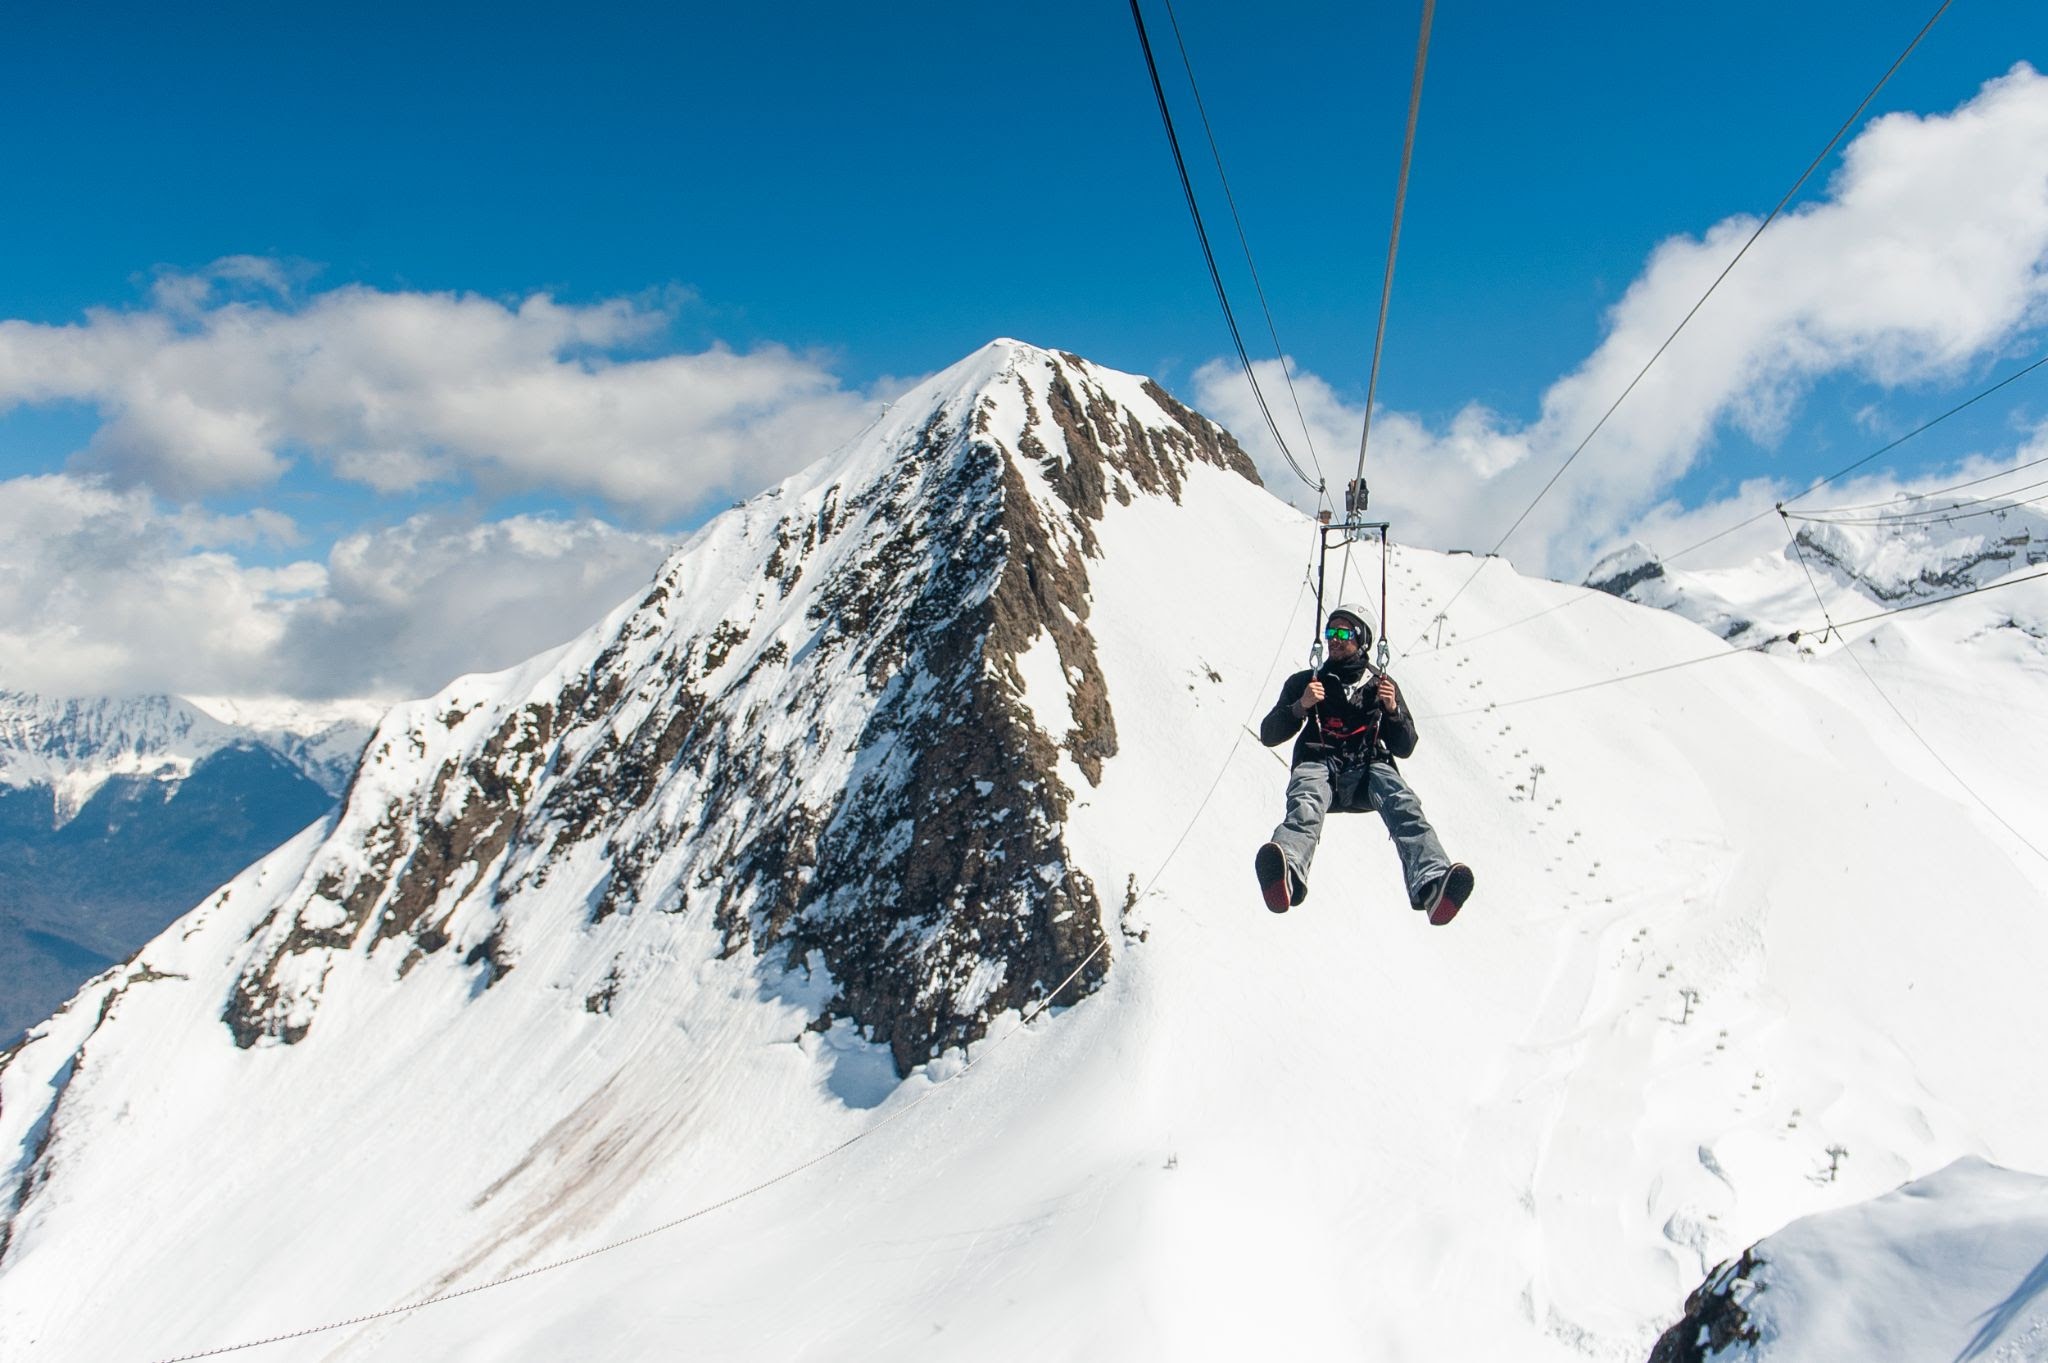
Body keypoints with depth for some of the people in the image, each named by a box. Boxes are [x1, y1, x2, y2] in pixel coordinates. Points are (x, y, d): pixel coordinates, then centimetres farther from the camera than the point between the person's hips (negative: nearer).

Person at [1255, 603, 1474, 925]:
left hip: (1370, 768, 1)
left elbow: (1405, 748, 22)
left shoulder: (1381, 684, 28)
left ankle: (1432, 887, -63)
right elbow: (1268, 736, 19)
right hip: (1319, 765, -1)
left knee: (1404, 807, -36)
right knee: (1305, 805, -40)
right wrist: (1300, 707, 1)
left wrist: (1393, 710, 3)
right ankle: (1287, 878, -73)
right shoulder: (1305, 682, 27)